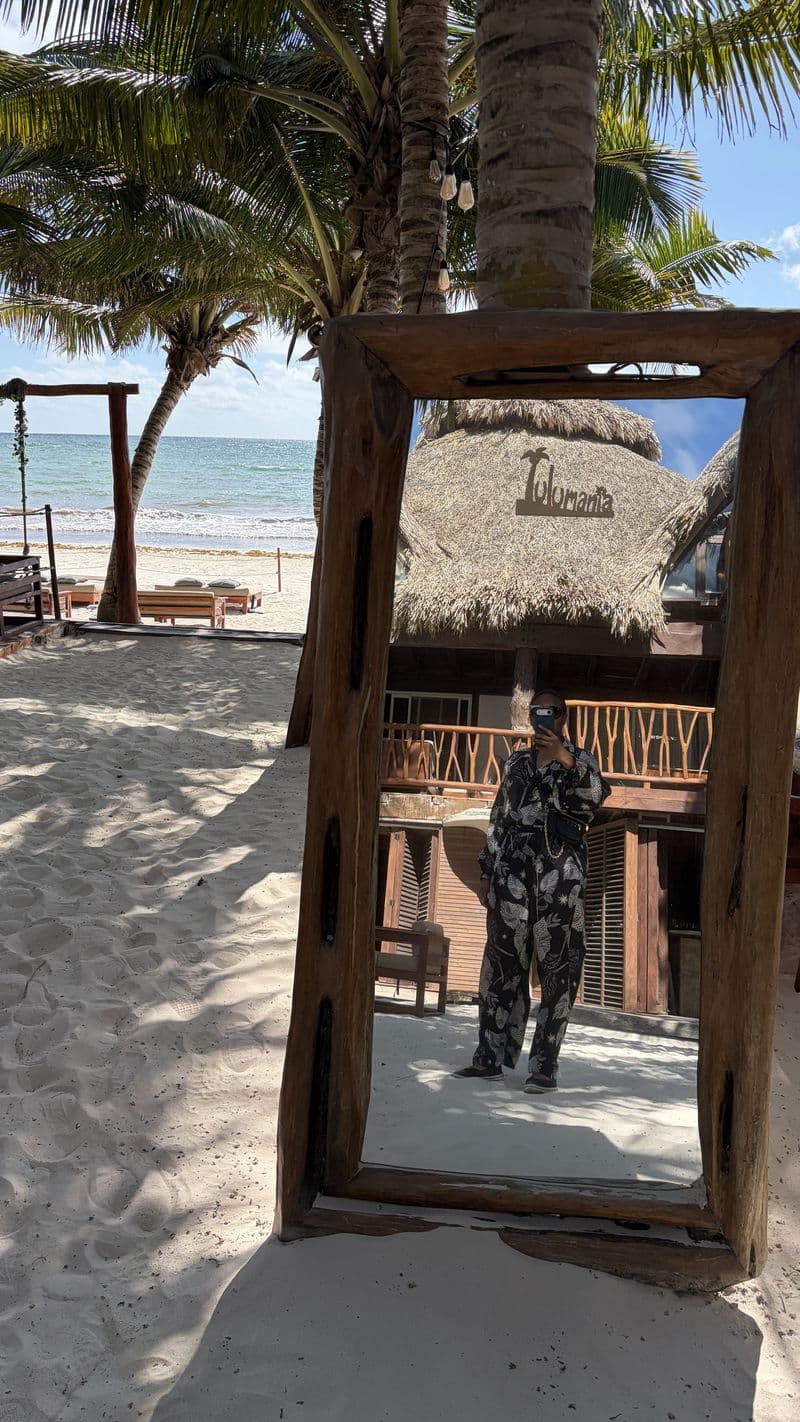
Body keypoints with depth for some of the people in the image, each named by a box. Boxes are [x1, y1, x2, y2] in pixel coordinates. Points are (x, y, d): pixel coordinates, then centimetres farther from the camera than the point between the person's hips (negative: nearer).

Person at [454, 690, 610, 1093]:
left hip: (559, 868, -3)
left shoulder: (580, 760, 9)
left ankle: (545, 1063, -3)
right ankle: (491, 1056, 8)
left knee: (557, 962, -6)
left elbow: (595, 796, -11)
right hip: (513, 867, 4)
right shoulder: (516, 761, 19)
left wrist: (566, 761, -23)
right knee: (503, 958, 3)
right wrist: (487, 870, 13)